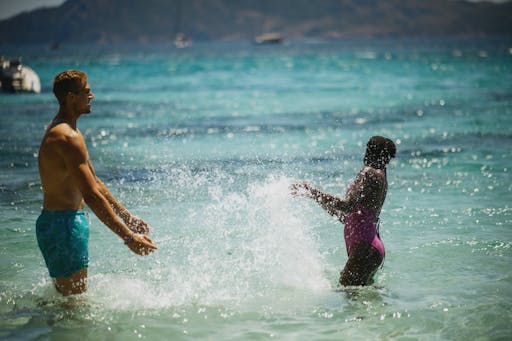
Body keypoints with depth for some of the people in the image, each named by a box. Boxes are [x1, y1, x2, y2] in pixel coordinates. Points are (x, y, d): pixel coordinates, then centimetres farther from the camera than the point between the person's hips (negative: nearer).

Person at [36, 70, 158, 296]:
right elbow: (91, 196, -25)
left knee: (66, 297, 19)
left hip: (53, 223, 11)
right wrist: (129, 238, -25)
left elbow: (95, 184, 23)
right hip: (64, 224, -11)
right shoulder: (68, 137, -19)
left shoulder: (60, 131, 16)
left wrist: (127, 217, 23)